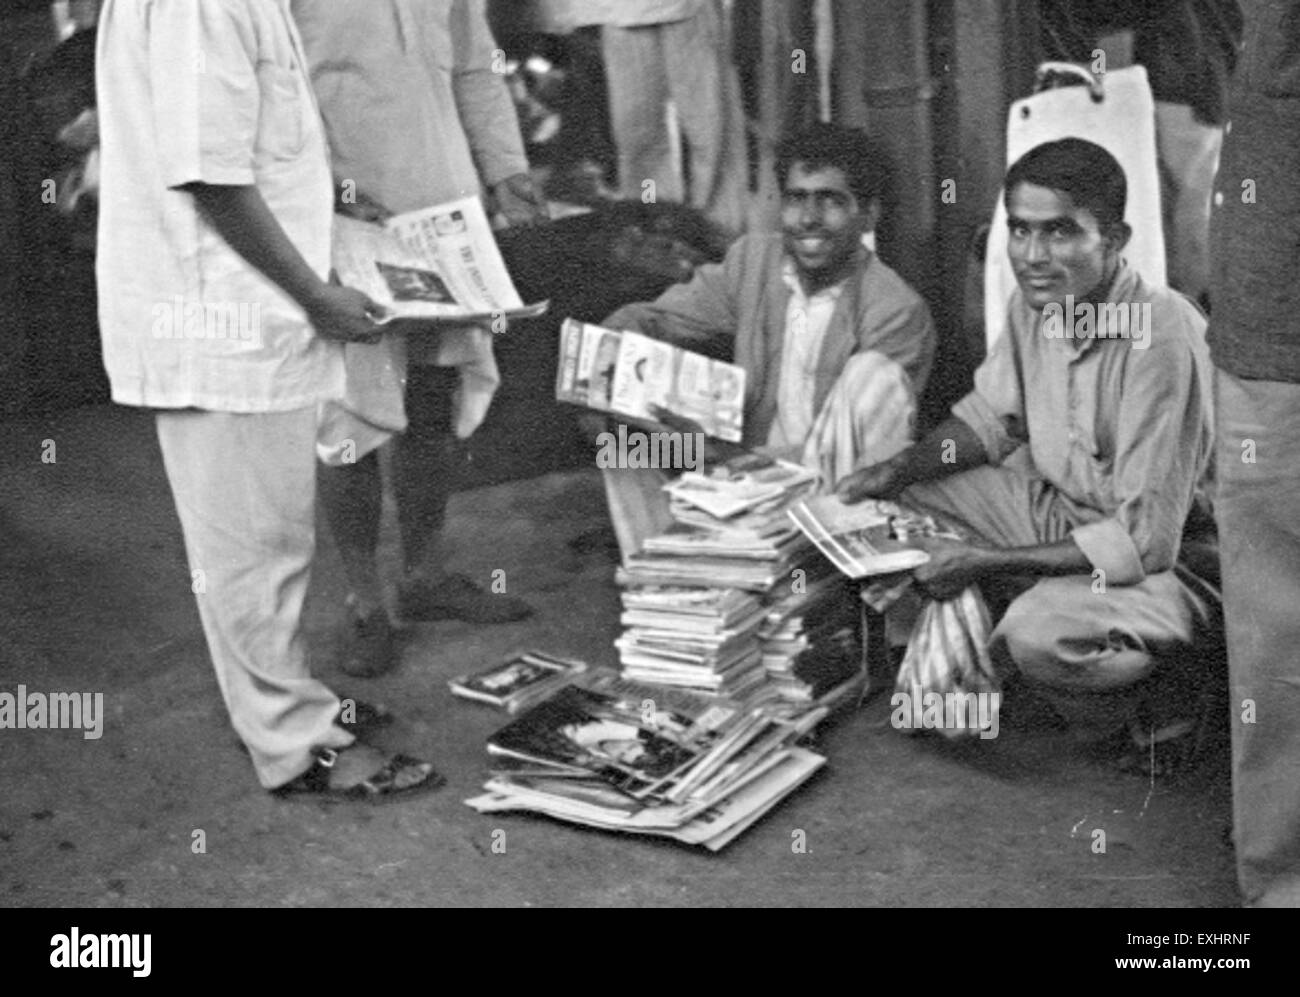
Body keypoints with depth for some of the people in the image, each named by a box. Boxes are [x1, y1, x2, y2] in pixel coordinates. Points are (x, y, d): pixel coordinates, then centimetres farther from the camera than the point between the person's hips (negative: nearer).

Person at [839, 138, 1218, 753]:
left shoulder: (1160, 339, -30)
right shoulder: (1037, 301, -7)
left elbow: (1145, 539, -29)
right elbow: (991, 416, 12)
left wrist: (985, 561, -26)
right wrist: (894, 472, -5)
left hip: (1167, 563, -8)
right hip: (1056, 507, 8)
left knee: (1041, 632, -36)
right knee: (894, 495, -2)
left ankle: (1159, 699, -4)